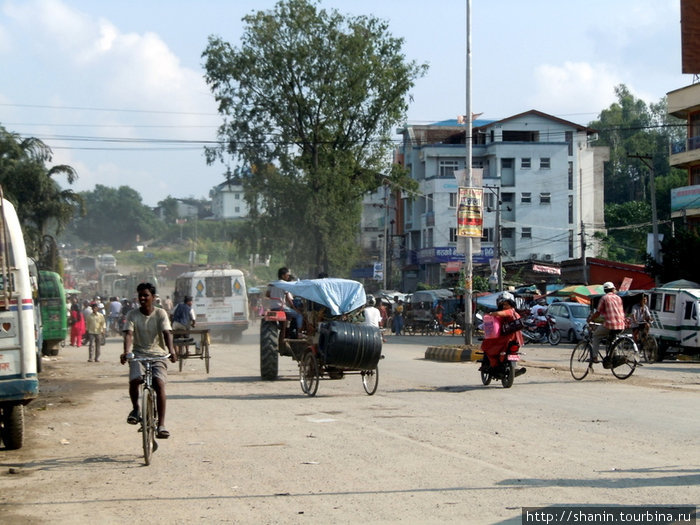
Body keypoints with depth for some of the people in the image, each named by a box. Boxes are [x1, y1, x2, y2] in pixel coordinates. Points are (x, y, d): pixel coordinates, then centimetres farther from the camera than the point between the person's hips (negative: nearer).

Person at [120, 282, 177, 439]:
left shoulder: (160, 313, 0)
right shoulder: (132, 315, 1)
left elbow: (167, 333, -13)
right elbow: (128, 334, -12)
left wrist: (171, 350, -32)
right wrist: (126, 352, -31)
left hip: (158, 355, -1)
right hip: (138, 354, 1)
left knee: (159, 384, -22)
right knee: (134, 380, -27)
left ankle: (161, 424, -19)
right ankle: (135, 408, 3)